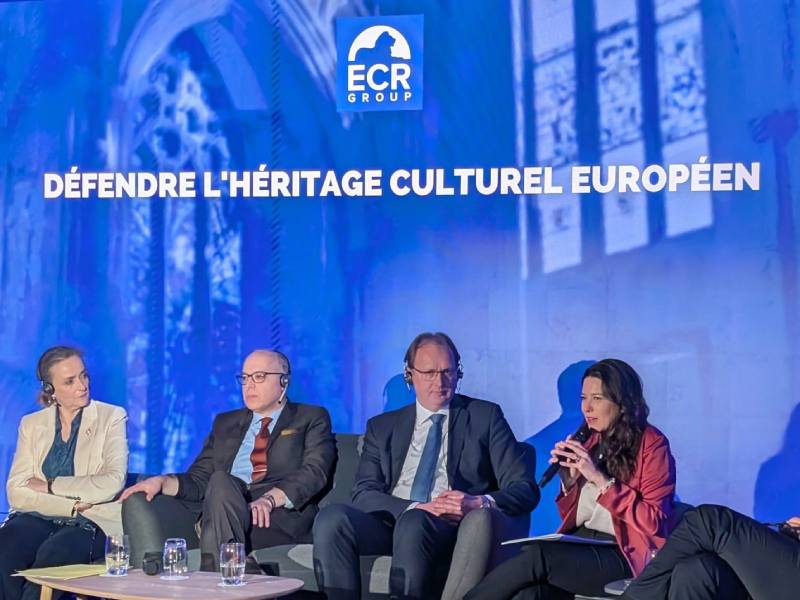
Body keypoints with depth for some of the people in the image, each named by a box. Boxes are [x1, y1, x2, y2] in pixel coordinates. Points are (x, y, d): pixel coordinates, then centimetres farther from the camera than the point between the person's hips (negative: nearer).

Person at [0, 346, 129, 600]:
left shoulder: (111, 417, 6)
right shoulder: (31, 424, 13)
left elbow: (113, 483, -8)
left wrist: (50, 486, -6)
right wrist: (72, 505, -13)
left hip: (92, 522, -2)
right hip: (39, 517, 3)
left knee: (53, 554, -35)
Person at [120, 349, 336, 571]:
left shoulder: (311, 418, 12)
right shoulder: (225, 423, 27)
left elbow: (315, 471, -5)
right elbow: (199, 480, 20)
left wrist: (269, 499, -23)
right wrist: (162, 482, -3)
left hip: (283, 515, -5)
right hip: (218, 514, 5)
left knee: (221, 482, -34)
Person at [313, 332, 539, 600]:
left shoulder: (485, 416, 14)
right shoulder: (382, 427, 20)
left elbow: (525, 489, 7)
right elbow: (364, 493, 6)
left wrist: (479, 503, -14)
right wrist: (417, 507, -14)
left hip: (449, 527, -2)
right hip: (387, 522, 3)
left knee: (413, 523, -37)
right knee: (331, 517, -29)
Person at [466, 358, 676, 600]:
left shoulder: (652, 444, -4)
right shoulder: (590, 441, 13)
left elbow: (654, 524, -12)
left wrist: (600, 479, -16)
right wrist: (568, 479, -2)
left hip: (625, 557, -5)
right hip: (580, 545, 5)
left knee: (537, 555, -29)